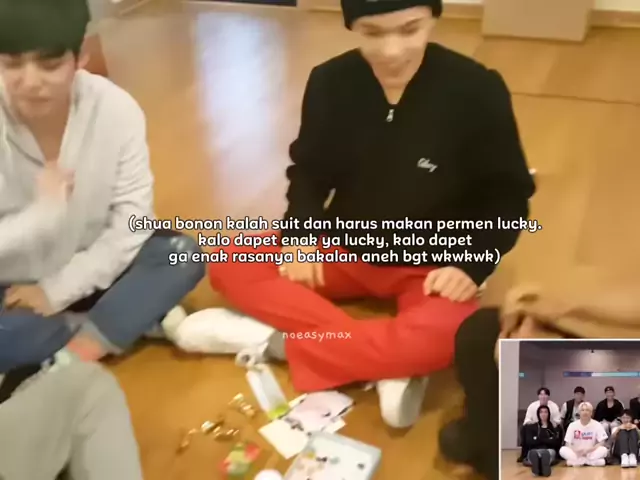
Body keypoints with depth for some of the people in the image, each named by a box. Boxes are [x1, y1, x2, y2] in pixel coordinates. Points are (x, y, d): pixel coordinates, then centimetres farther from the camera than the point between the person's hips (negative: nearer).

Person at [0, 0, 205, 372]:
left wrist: (58, 290, -18)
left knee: (181, 255, -19)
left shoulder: (116, 109, -18)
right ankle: (137, 319, -12)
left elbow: (132, 219, -16)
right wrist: (43, 212, -33)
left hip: (90, 272, 2)